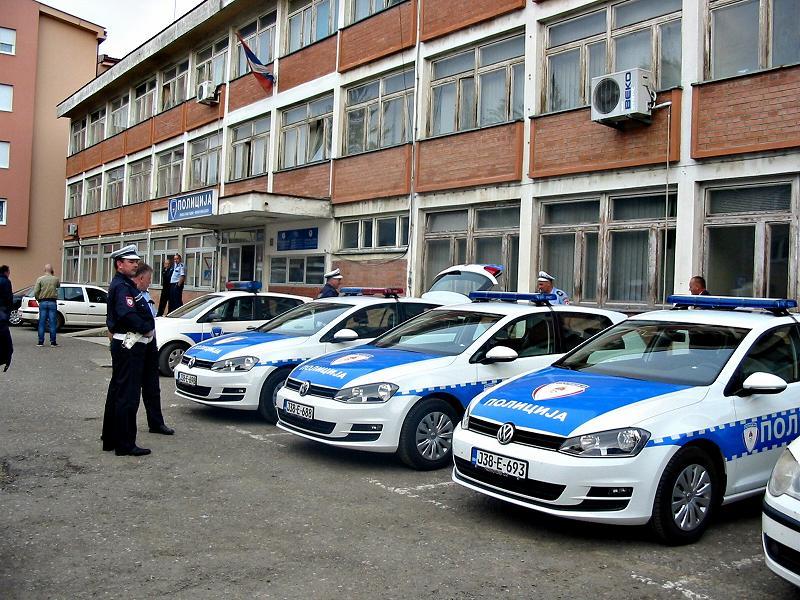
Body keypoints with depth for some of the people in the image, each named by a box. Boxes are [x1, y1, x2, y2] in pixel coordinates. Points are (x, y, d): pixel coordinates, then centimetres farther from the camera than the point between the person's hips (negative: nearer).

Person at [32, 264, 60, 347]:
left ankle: (41, 341, 4)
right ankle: (53, 342, 3)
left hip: (43, 302, 0)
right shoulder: (55, 279, 1)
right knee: (53, 323, 2)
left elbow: (35, 292, -7)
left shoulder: (40, 279, -2)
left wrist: (38, 299, 10)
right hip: (52, 302, 0)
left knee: (42, 323, 4)